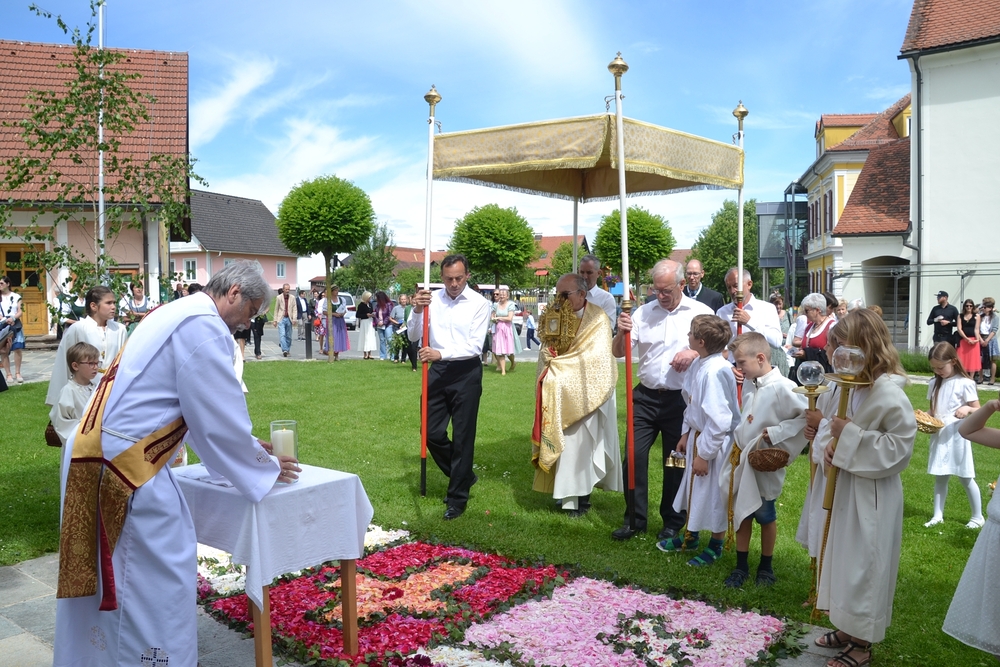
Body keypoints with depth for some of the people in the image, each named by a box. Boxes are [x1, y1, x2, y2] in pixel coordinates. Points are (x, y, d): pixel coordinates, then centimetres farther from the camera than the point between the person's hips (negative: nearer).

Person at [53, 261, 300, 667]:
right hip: (125, 465, -10)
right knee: (161, 581, 2)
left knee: (102, 578, 23)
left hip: (92, 454, 10)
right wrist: (264, 467, 1)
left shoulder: (175, 313, 17)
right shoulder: (205, 325, -14)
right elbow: (220, 416, -13)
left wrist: (244, 446, 27)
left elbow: (197, 408, 26)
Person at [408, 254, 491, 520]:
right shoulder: (432, 299, 1)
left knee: (463, 437, 4)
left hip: (466, 372, -4)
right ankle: (463, 476, 32)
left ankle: (458, 498, 18)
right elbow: (413, 336, -1)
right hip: (437, 370, 4)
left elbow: (475, 346, -16)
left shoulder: (479, 304, -9)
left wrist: (441, 353, -28)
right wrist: (417, 311, -19)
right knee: (432, 433, 7)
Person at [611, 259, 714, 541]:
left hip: (681, 399, -2)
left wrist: (695, 352, -18)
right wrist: (622, 332, -19)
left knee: (677, 462, 9)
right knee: (635, 457, 2)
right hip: (646, 398, 2)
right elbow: (619, 352, 2)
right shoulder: (643, 312, 3)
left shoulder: (701, 312, -1)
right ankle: (635, 519, 17)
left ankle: (673, 522, 25)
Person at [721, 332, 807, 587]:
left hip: (765, 466, -6)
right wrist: (737, 445, 10)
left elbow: (808, 416, -24)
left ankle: (766, 566, 32)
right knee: (741, 514, 14)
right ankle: (741, 566, 28)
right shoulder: (749, 384, 2)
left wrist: (775, 433, -24)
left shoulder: (783, 388, -21)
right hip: (741, 461, 6)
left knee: (765, 516, 12)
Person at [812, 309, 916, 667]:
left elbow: (898, 449, -21)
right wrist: (833, 446, -4)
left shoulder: (889, 394, -21)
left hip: (872, 497, -8)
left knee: (865, 565, 5)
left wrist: (849, 436, -23)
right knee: (844, 559, 19)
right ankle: (848, 628, 36)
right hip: (847, 488, 8)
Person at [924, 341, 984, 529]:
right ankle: (938, 515, 20)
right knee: (940, 477, 12)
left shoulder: (965, 383, -11)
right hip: (938, 436, 5)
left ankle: (978, 517, 21)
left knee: (965, 478, 6)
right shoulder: (934, 383, 6)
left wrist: (968, 409, -30)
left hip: (956, 436, -5)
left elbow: (978, 410, -8)